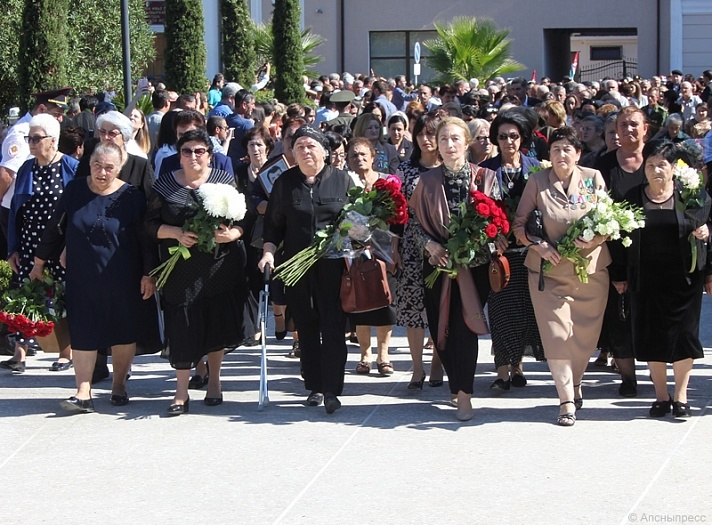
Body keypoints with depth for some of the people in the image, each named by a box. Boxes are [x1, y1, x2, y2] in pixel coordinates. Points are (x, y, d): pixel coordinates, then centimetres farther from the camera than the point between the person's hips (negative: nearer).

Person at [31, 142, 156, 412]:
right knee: (83, 332, -2)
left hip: (122, 281, -1)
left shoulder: (131, 196, -6)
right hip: (82, 280, 1)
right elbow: (54, 230, 8)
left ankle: (119, 385, 23)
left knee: (124, 333, 8)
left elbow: (146, 238, -3)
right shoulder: (73, 191, 0)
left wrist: (148, 274, -5)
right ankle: (83, 393, -2)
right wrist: (39, 262, 12)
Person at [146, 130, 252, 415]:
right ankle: (181, 393, 3)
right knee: (182, 328, -3)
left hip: (221, 265, 1)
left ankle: (214, 382, 25)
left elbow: (244, 219, 5)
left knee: (217, 324, 7)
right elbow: (152, 223, 3)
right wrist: (176, 233, -14)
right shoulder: (165, 184, 5)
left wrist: (232, 234, -16)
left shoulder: (224, 180, 5)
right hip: (181, 270, -1)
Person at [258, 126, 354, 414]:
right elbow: (273, 224, 10)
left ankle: (331, 390, -6)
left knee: (333, 326, -7)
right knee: (306, 327, 7)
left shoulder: (342, 180, 3)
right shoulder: (285, 183, 8)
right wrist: (268, 252, -3)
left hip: (333, 265, -2)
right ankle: (314, 387, 15)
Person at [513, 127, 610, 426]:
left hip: (590, 269, 1)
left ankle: (575, 385, 33)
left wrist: (593, 239, -15)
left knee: (585, 335, 7)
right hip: (549, 270, -1)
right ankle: (567, 400, 0)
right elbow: (519, 223, 2)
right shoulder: (537, 181, -1)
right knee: (556, 335, -7)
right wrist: (539, 245, -14)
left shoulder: (594, 178, 2)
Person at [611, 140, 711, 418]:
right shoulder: (632, 198, 5)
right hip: (645, 279, 2)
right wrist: (619, 275, 4)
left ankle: (681, 395, 11)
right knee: (651, 336, 3)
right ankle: (661, 395, 14)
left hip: (684, 278, -1)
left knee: (683, 334, -1)